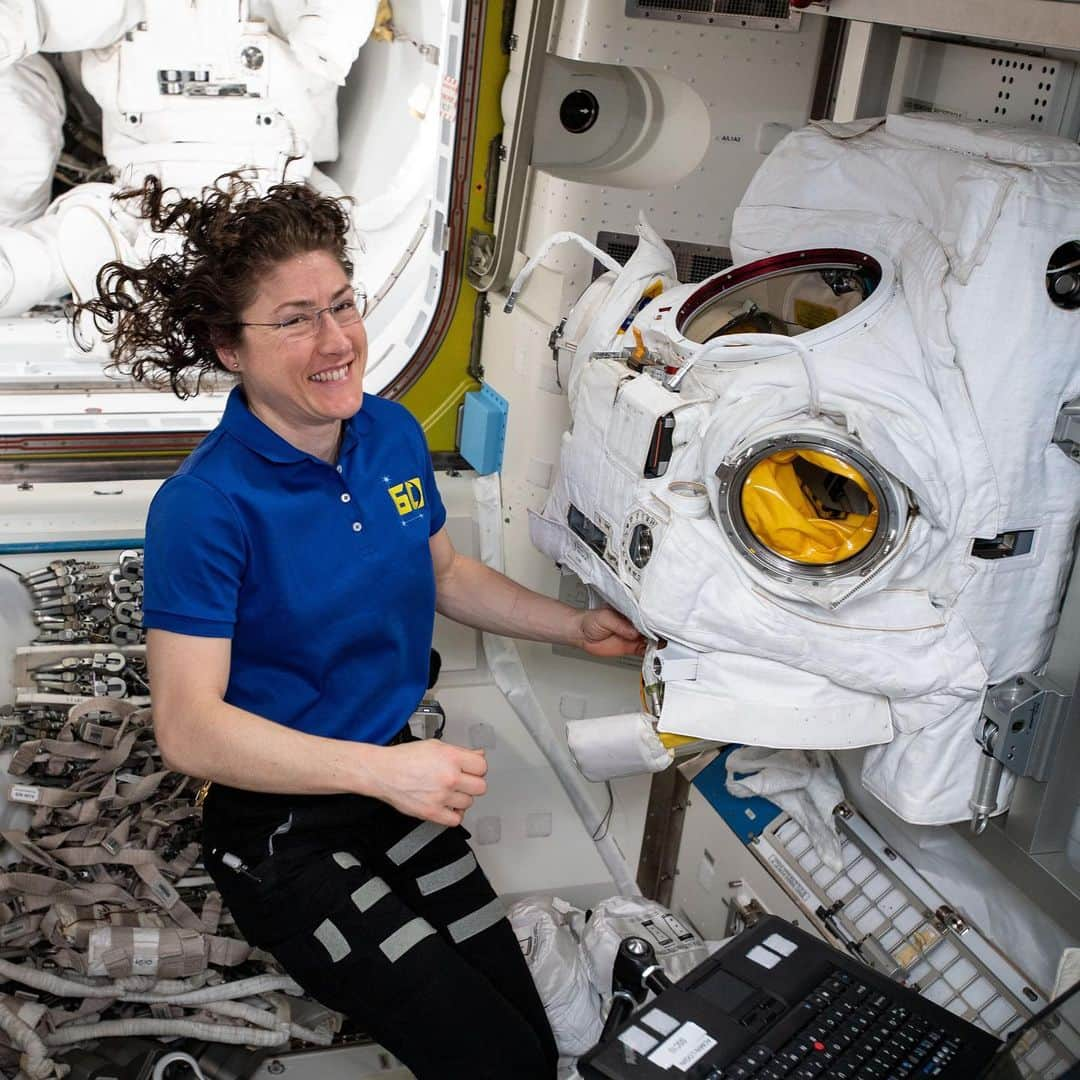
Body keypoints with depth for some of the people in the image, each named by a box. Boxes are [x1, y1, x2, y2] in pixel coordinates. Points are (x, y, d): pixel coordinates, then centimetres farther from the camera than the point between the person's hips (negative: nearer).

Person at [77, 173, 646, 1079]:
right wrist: (379, 770, -33)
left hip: (395, 779, 7)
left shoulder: (393, 434, -2)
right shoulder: (206, 505, -23)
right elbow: (188, 725, -25)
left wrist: (575, 627, 4)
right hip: (282, 827, -6)